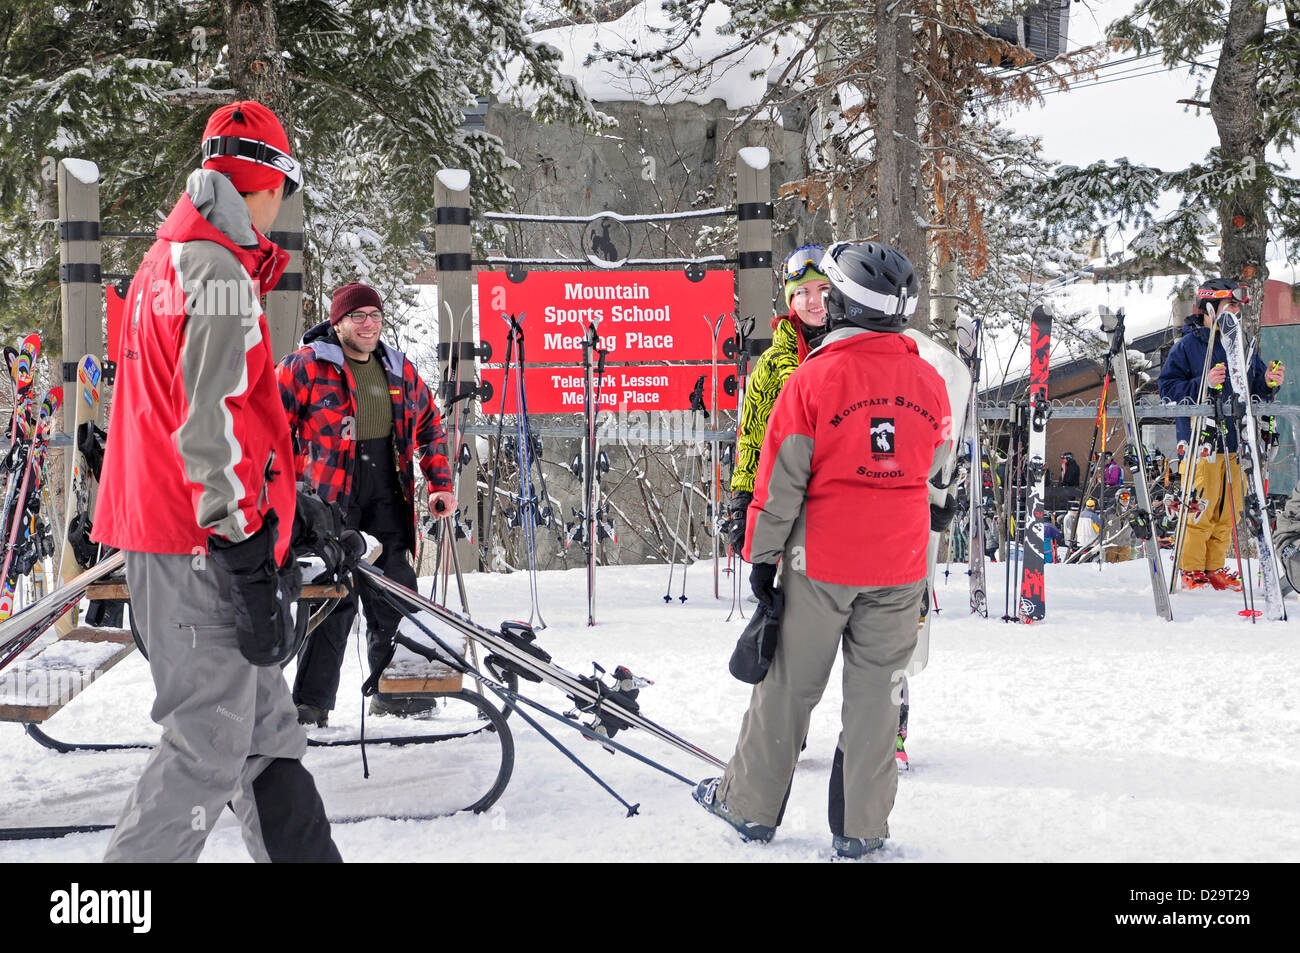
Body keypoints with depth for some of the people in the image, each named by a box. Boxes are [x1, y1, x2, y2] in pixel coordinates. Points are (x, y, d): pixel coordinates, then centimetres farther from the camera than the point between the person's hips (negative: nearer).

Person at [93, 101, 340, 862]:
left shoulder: (165, 261, 19)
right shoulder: (220, 271, -13)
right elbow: (214, 424, -21)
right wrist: (247, 563, -22)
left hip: (161, 528, 10)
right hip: (205, 547, -10)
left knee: (265, 729, 14)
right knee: (211, 746, -6)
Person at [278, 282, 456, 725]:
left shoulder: (399, 369, 13)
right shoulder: (306, 366, -4)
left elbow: (430, 426, 22)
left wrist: (440, 483, 13)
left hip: (387, 498, 5)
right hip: (328, 500, -5)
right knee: (333, 597, -8)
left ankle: (394, 691, 19)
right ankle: (311, 701, 0)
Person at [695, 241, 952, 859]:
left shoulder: (814, 378, -12)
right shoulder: (929, 381, 1)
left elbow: (781, 479, -9)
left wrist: (762, 555, -1)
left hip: (822, 561, -3)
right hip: (900, 567, 3)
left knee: (788, 685, 9)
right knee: (876, 691, 9)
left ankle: (751, 805, 21)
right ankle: (861, 828, 12)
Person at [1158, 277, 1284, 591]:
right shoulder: (1187, 346, -3)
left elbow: (1254, 392, 20)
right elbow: (1168, 388, -8)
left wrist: (1267, 384, -2)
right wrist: (1204, 383, -20)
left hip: (1236, 443, 6)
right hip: (1201, 442, -5)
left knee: (1228, 511, 7)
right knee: (1200, 508, -6)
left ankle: (1215, 568, 18)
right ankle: (1191, 571, 5)